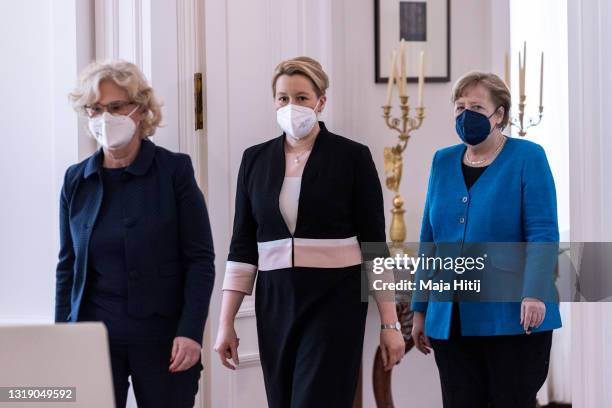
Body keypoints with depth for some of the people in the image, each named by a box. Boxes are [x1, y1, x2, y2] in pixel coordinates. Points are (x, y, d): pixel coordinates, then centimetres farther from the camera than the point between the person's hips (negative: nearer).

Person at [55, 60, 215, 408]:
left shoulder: (174, 170, -2)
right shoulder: (76, 180, 7)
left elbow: (201, 259, -4)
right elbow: (68, 265, 13)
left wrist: (191, 332, -12)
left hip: (162, 337, -2)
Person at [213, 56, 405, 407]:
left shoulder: (353, 157, -3)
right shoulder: (256, 159, 7)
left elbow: (374, 243, -3)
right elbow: (243, 245, 9)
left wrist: (390, 323, -6)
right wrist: (226, 322, 4)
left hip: (335, 301, -4)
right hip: (275, 302, 4)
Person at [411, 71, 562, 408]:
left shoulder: (527, 157, -3)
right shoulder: (443, 162, 11)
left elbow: (543, 234, -11)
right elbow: (429, 241, 14)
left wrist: (534, 294, -24)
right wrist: (420, 310, 13)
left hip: (511, 320, -4)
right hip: (450, 320, 4)